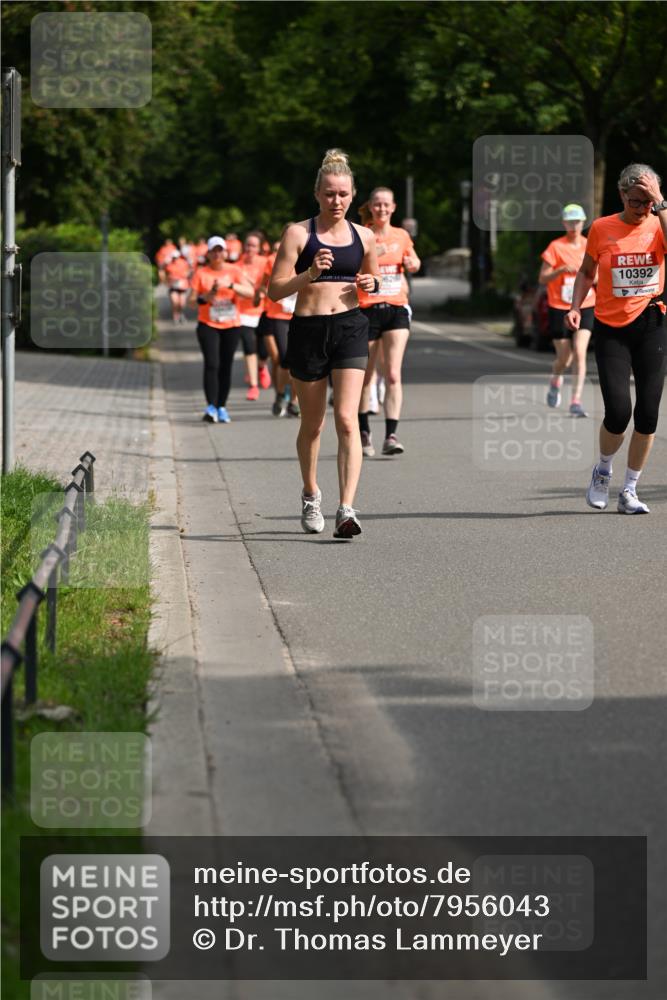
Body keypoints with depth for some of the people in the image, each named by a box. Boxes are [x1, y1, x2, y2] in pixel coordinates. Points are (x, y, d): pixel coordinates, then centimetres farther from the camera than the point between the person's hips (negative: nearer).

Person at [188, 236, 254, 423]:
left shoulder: (234, 271, 3)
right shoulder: (201, 273, 2)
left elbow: (250, 292, -9)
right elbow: (192, 300, 1)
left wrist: (230, 285, -23)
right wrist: (208, 295, -17)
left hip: (231, 325, 2)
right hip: (208, 325, -1)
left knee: (226, 366, 3)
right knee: (212, 364, -15)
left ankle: (221, 408, 11)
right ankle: (211, 407, -19)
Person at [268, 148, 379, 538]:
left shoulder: (363, 237, 8)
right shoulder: (298, 233, -1)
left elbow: (372, 278, 24)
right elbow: (276, 289, -5)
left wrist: (370, 284, 1)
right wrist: (310, 274, -20)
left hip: (350, 327, 1)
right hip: (308, 330, -1)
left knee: (347, 420, -14)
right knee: (312, 423, 12)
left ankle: (347, 508, -18)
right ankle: (311, 494, 36)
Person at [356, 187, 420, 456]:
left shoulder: (402, 236, 10)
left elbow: (412, 262, 27)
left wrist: (413, 263, 5)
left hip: (396, 310, 2)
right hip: (367, 310, -2)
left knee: (393, 375, -10)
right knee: (364, 378, 7)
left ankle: (391, 436, -14)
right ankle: (364, 433, 24)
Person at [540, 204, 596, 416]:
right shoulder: (556, 247, -5)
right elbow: (542, 279, -7)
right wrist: (562, 270, -24)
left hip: (585, 308, 2)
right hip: (559, 309, -2)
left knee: (580, 353, -15)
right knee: (564, 358, 6)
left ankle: (576, 401, -15)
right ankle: (555, 382, 41)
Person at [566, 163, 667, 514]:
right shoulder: (602, 228, 1)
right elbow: (586, 271, 14)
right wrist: (575, 307, 1)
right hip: (611, 329, -1)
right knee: (618, 411, -12)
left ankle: (629, 492, 14)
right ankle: (603, 471, 18)